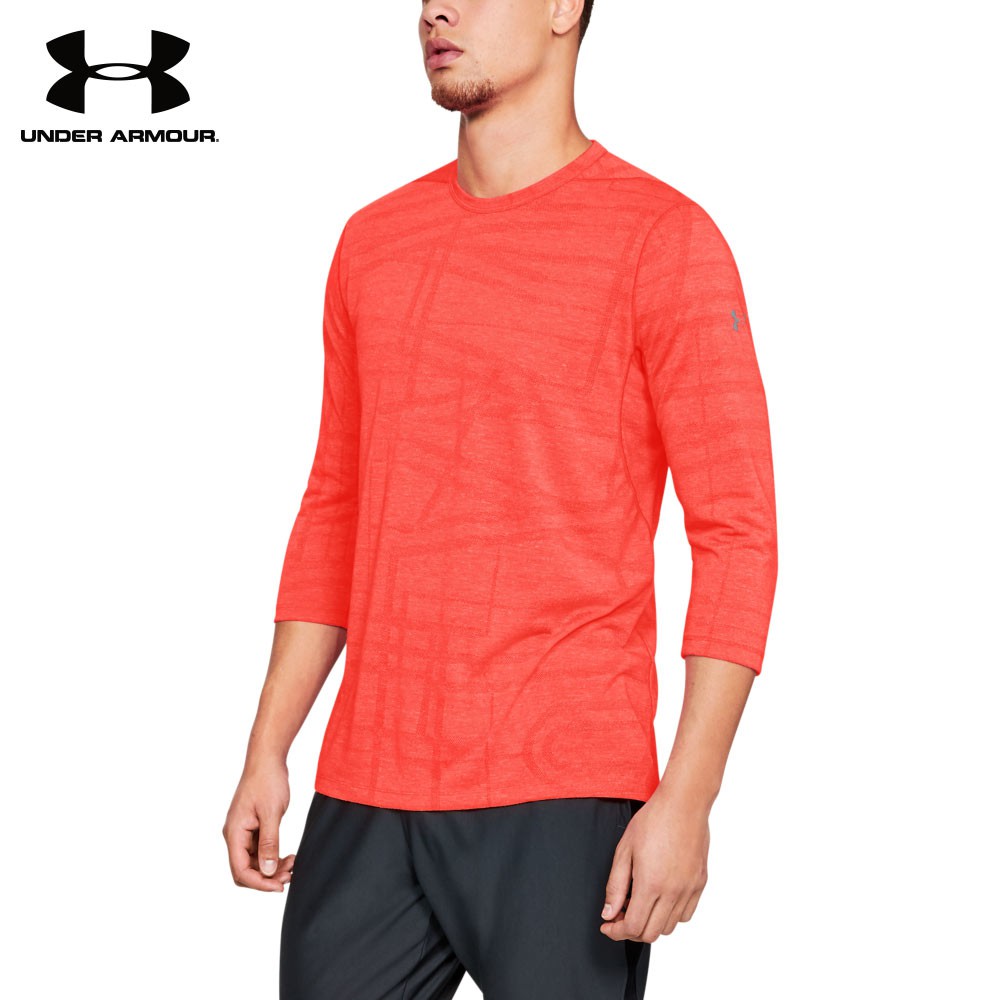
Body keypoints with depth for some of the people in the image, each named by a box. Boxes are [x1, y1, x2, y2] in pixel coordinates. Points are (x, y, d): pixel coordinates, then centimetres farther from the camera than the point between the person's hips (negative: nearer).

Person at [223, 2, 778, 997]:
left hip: (561, 805, -5)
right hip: (365, 799, 5)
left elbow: (736, 535, -8)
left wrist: (688, 798, -15)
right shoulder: (373, 241, 13)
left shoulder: (661, 238, -5)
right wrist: (266, 753, 13)